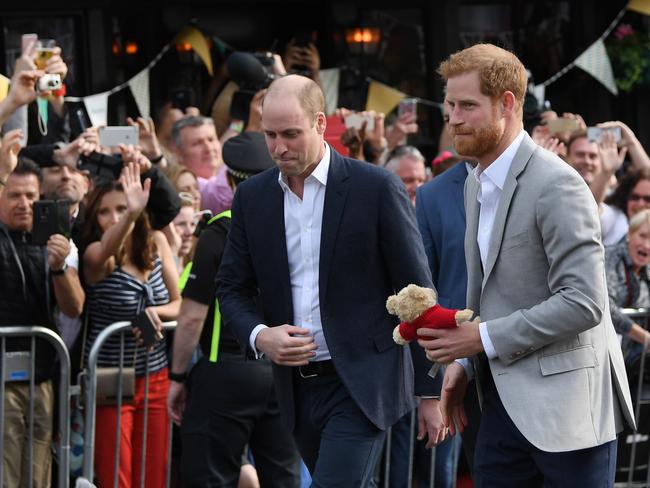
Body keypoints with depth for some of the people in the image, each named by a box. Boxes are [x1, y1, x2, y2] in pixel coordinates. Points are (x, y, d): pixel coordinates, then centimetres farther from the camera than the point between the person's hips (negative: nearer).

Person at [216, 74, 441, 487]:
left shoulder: (377, 189, -8)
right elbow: (233, 287, 11)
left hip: (362, 385, -5)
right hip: (297, 386, 5)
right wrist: (259, 335, -11)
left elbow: (417, 293, -5)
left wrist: (430, 389, -5)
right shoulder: (252, 197, 5)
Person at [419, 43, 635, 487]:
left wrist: (485, 339, -18)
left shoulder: (556, 185, -16)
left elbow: (583, 303, -21)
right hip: (504, 399, 8)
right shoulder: (478, 184, 13)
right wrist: (463, 360, 8)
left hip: (565, 404, -8)